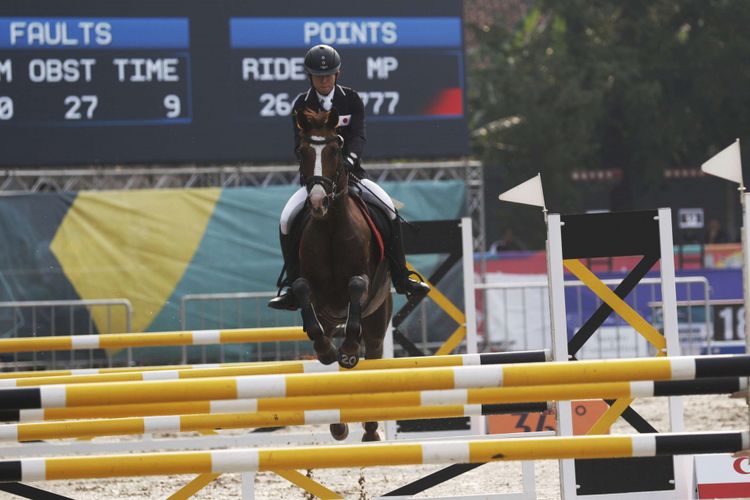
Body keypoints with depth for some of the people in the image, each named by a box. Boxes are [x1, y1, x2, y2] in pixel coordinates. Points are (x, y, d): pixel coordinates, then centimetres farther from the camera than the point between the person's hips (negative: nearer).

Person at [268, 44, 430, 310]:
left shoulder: (351, 99, 1)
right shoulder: (302, 105, 0)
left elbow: (359, 136, -11)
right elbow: (300, 144, -8)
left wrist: (348, 159, -32)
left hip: (350, 171, 0)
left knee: (389, 209, -22)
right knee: (287, 219, -22)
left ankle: (401, 278, -13)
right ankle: (291, 285, -10)